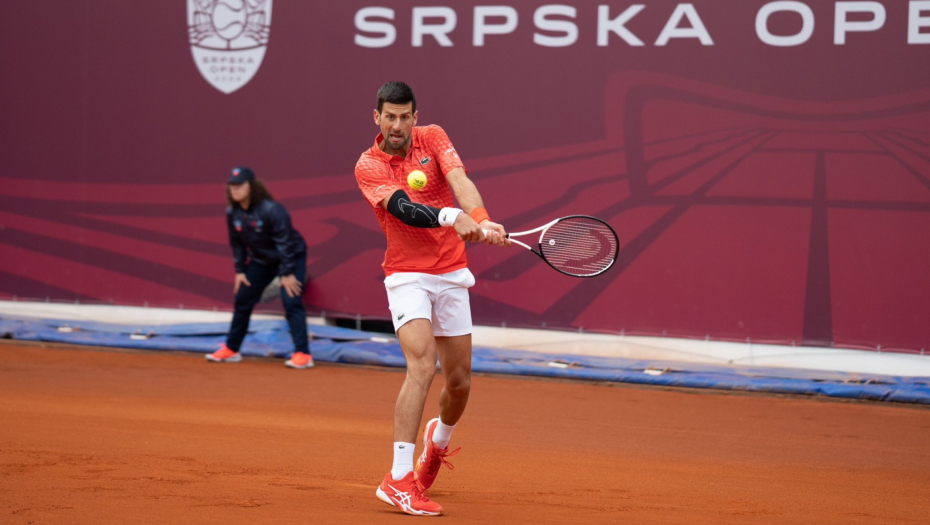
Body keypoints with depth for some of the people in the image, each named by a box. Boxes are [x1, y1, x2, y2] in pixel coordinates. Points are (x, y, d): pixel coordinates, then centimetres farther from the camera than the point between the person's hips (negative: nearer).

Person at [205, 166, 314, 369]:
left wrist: (287, 273, -26)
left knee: (291, 302, -19)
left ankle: (303, 354, -19)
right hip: (261, 259, 7)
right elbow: (237, 243, 4)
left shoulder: (271, 210, -29)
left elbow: (285, 243, -26)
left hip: (291, 257, -7)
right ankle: (231, 350, 21)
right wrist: (239, 270, 1)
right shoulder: (233, 213, -9)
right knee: (242, 299, 8)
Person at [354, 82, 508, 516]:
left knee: (460, 381, 9)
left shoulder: (433, 138, 0)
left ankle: (439, 438, 42)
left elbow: (460, 182, -18)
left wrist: (481, 220, -38)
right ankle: (398, 479, -25)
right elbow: (404, 209, -26)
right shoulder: (368, 166, -9)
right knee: (422, 367, -23)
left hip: (451, 275, 4)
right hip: (407, 276, -4)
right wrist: (453, 217, -45)